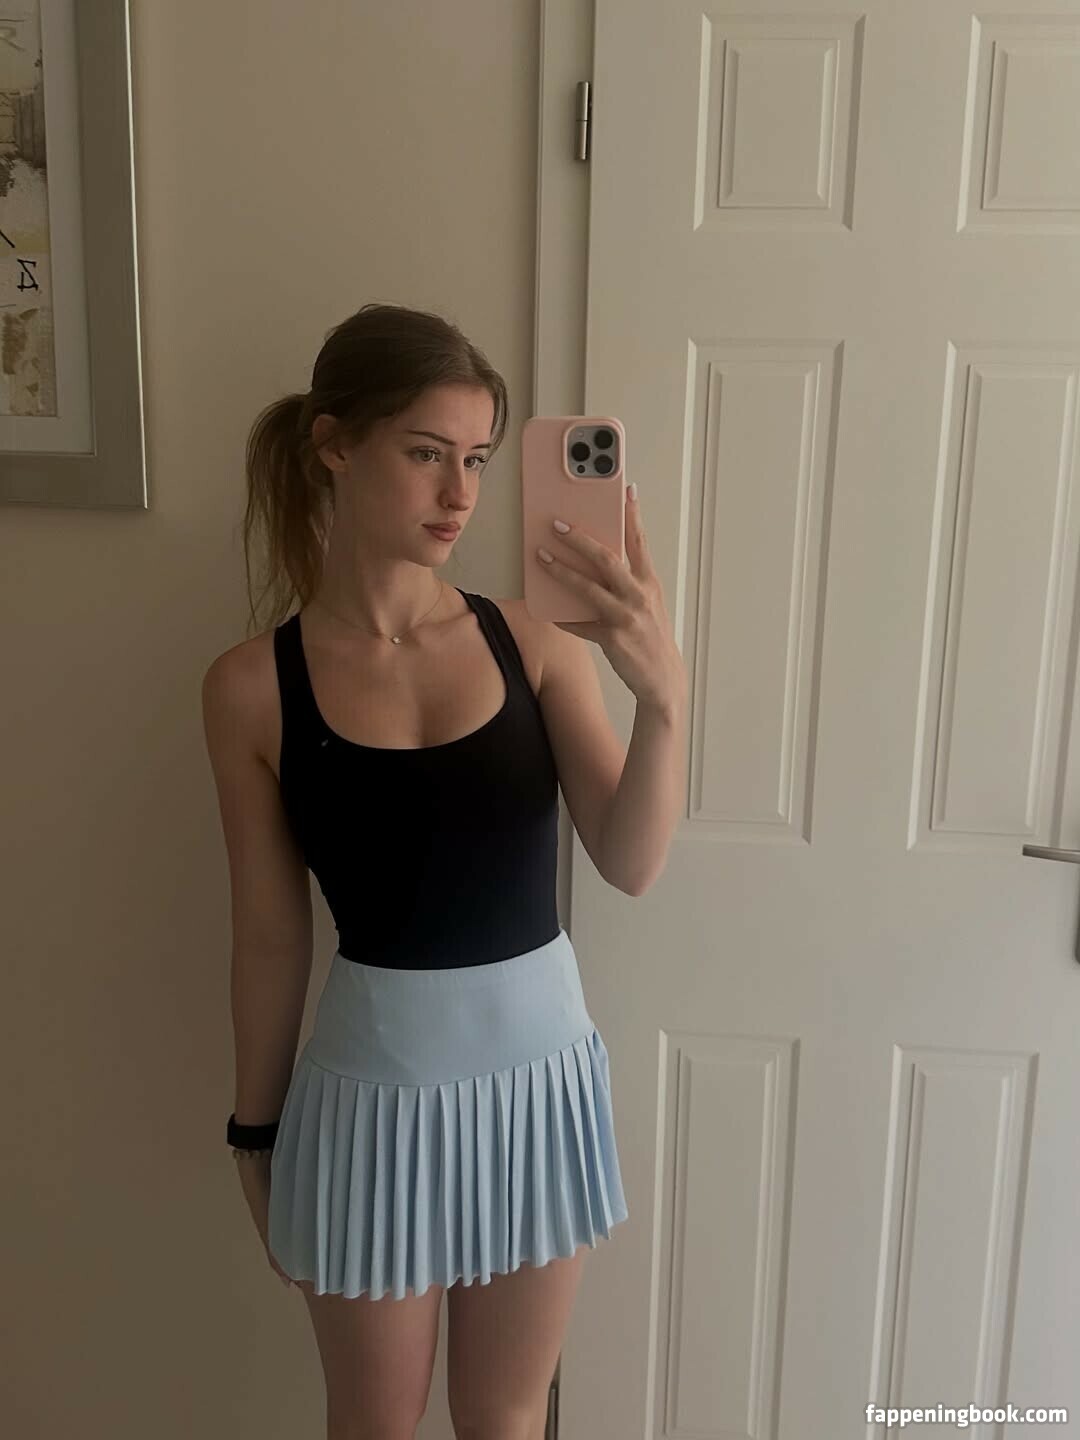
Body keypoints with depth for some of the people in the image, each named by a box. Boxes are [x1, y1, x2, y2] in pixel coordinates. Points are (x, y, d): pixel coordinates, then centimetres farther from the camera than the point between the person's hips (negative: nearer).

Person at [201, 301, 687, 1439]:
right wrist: (257, 1133, 6)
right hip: (375, 1081, -1)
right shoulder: (253, 685, -11)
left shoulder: (534, 641, -7)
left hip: (538, 1065, 2)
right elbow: (270, 934, -3)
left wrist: (663, 695, -29)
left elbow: (631, 865, -12)